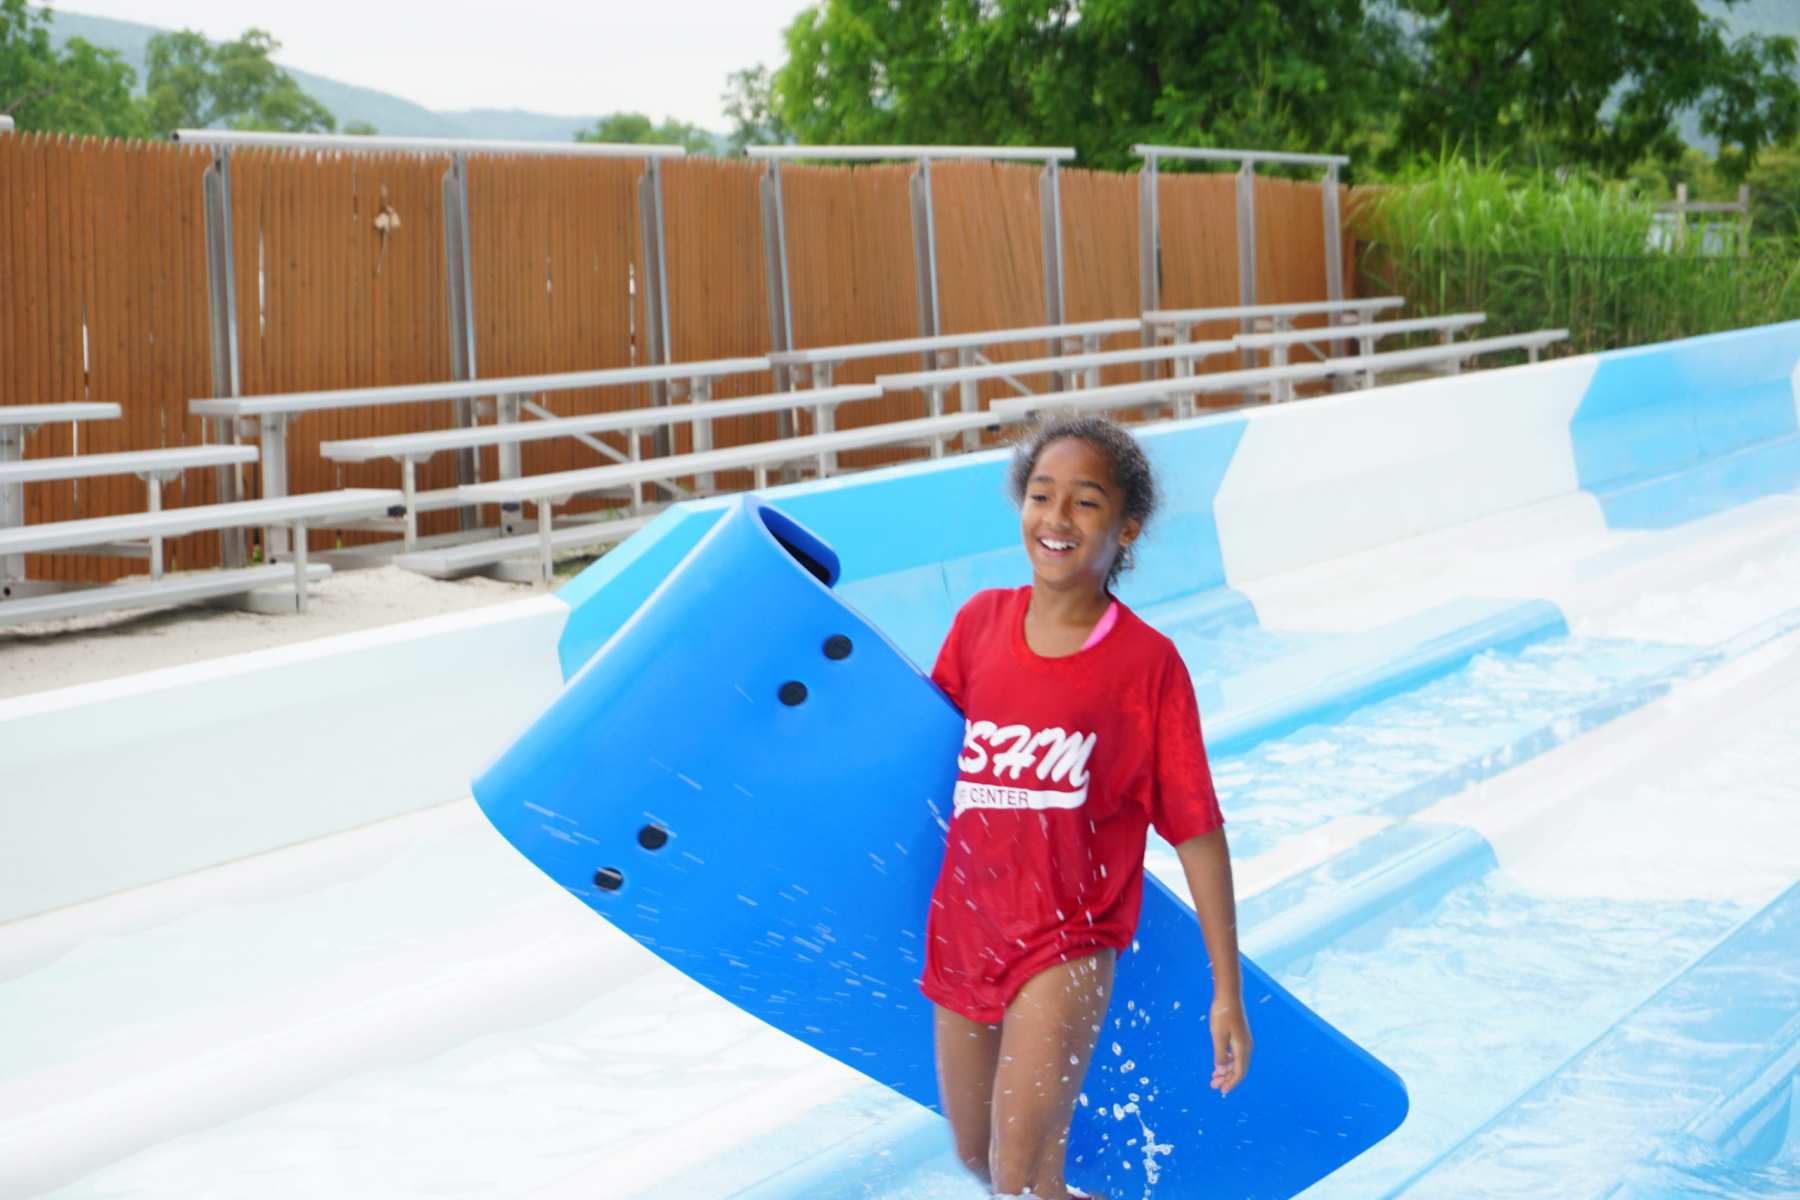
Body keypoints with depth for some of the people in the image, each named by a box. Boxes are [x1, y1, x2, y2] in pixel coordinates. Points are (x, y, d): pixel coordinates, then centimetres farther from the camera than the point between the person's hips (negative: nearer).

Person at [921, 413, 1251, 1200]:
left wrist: (1227, 994, -9)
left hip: (1068, 938, -5)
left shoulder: (1147, 663, -13)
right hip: (964, 929, 5)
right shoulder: (980, 621, -2)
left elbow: (1197, 831, -10)